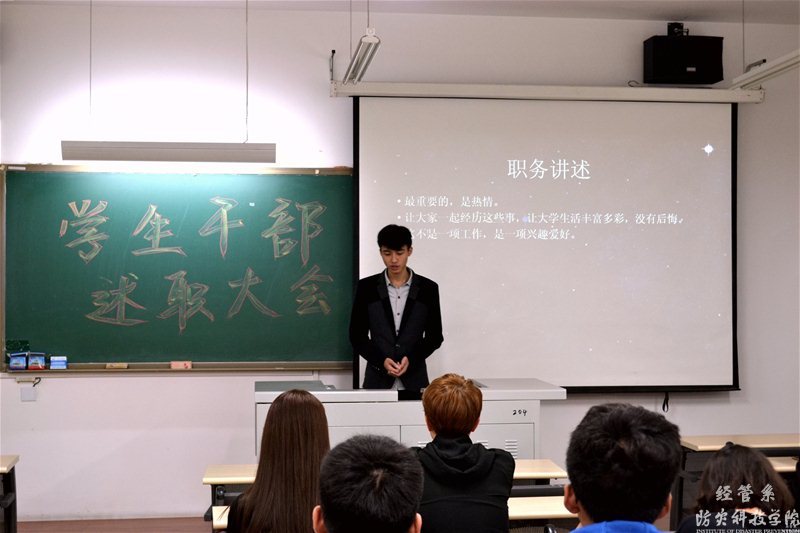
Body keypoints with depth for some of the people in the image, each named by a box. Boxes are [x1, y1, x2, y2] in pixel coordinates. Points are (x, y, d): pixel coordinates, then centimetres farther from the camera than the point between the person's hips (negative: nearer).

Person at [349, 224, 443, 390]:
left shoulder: (428, 288, 2)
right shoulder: (366, 287, 2)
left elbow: (435, 336, 5)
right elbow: (357, 335, 3)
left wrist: (411, 359, -11)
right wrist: (382, 361, -11)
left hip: (414, 379, 0)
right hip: (377, 379, 0)